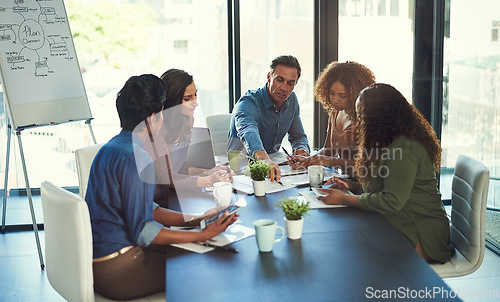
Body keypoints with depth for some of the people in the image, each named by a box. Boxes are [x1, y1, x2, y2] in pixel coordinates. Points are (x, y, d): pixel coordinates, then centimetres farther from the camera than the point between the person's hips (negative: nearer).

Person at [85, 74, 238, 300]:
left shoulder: (113, 147, 10)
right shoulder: (136, 159, -22)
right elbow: (143, 232, -21)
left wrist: (193, 219, 7)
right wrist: (203, 235, -18)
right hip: (115, 270, -10)